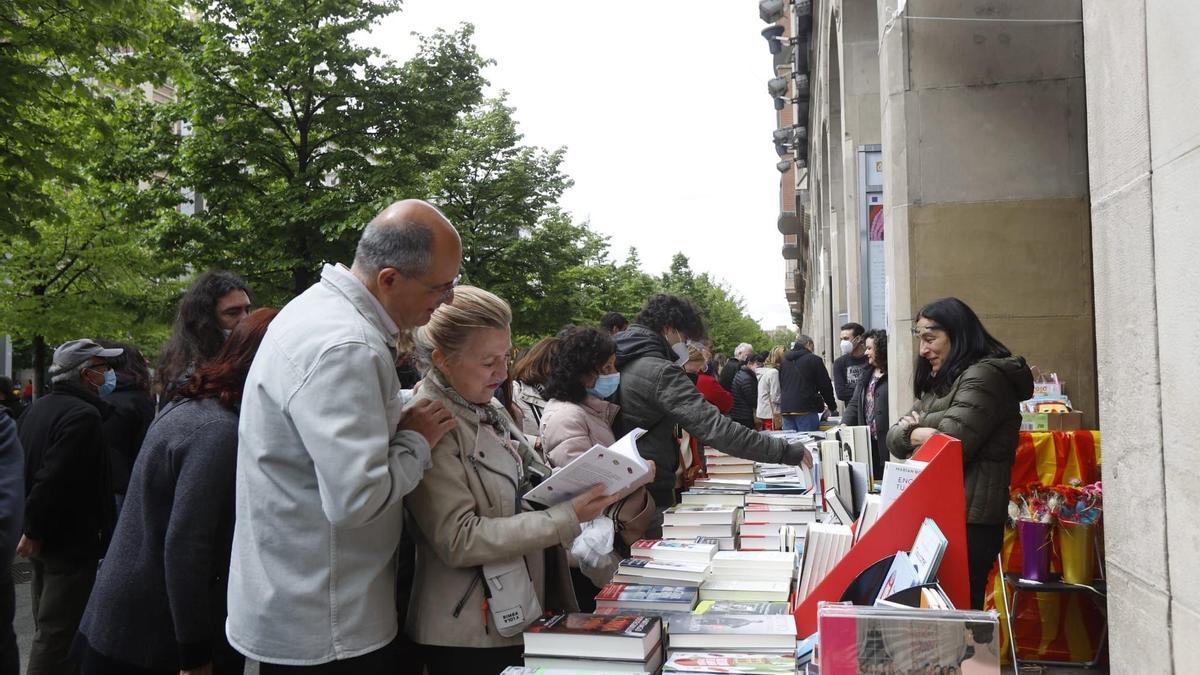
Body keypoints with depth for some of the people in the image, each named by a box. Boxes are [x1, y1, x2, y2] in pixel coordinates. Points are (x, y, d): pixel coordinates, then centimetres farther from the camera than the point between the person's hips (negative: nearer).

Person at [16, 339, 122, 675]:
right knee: (58, 633, -3)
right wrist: (34, 532, -18)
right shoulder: (83, 415, -20)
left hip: (43, 540, 10)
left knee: (48, 627, 20)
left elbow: (22, 471, 17)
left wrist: (32, 529, 19)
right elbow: (54, 480, -27)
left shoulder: (36, 409, 11)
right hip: (72, 544, -10)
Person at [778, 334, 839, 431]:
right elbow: (825, 386, 0)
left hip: (785, 409, 6)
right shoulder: (814, 359, -2)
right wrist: (832, 407, 14)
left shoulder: (784, 361, 16)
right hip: (806, 410, -5)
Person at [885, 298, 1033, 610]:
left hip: (968, 523, -9)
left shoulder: (984, 376, -9)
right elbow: (894, 438, 16)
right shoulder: (943, 382, 21)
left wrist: (915, 428, 3)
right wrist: (913, 432, -7)